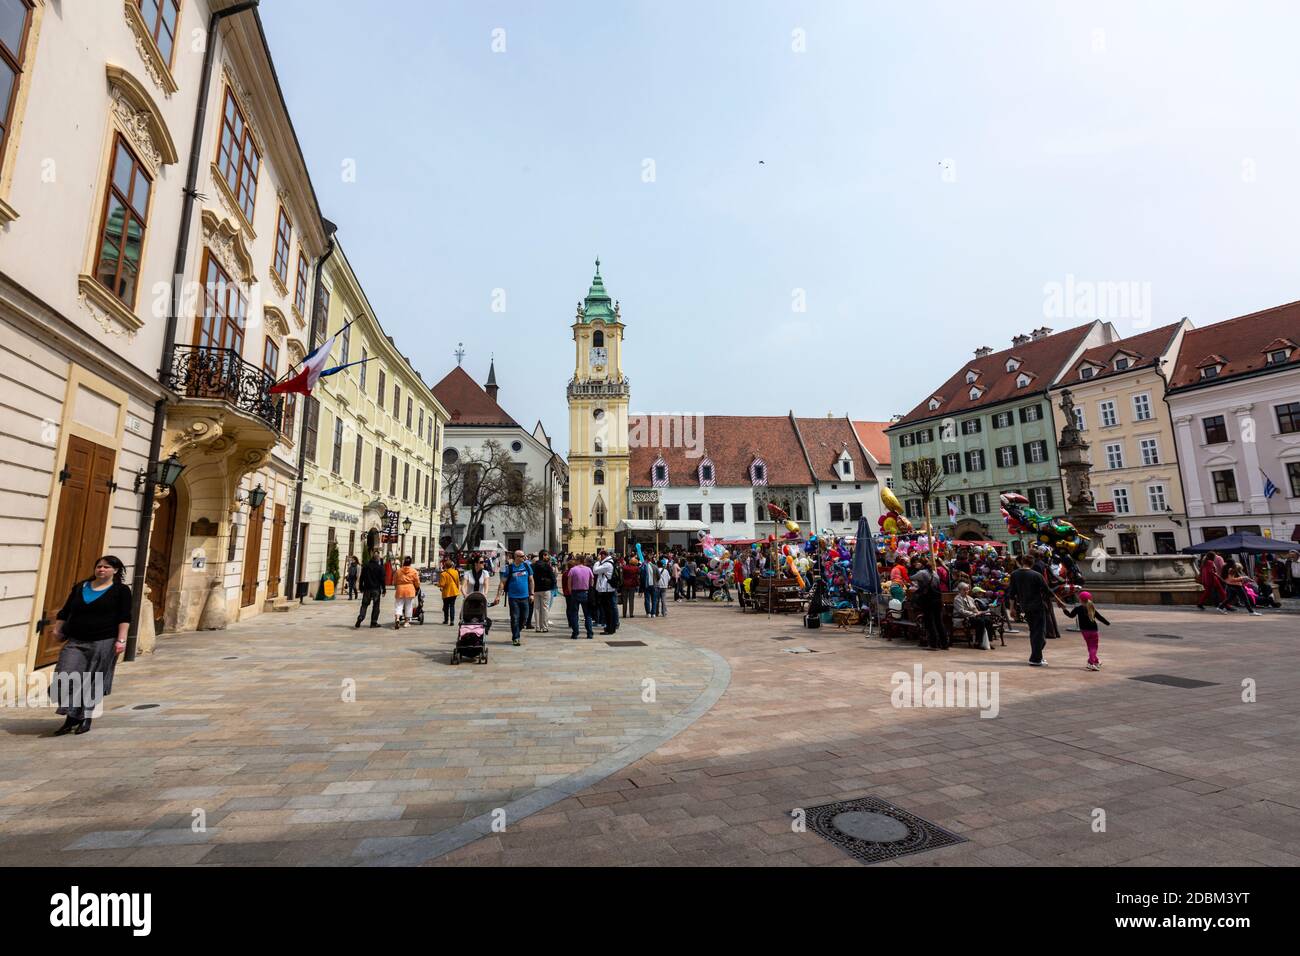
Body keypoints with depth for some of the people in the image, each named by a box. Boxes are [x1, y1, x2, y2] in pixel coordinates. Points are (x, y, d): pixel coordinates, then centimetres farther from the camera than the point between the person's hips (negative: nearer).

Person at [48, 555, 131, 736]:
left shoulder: (121, 590, -1)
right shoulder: (80, 587, 12)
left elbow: (124, 618, -7)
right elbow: (65, 612, 18)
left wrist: (121, 640, -14)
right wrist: (57, 630, 7)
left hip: (103, 643, -4)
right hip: (75, 642, 4)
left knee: (93, 683, 4)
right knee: (66, 678, -7)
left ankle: (86, 718, 19)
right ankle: (71, 717, 8)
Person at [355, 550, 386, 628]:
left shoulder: (366, 565, 2)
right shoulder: (380, 567, -7)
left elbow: (361, 577, 5)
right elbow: (382, 579, -5)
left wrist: (361, 587, 14)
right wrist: (383, 589, 1)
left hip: (367, 589, 2)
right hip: (376, 589, -2)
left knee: (364, 605, 8)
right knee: (376, 606, 8)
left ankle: (358, 622, -5)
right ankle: (374, 622, 9)